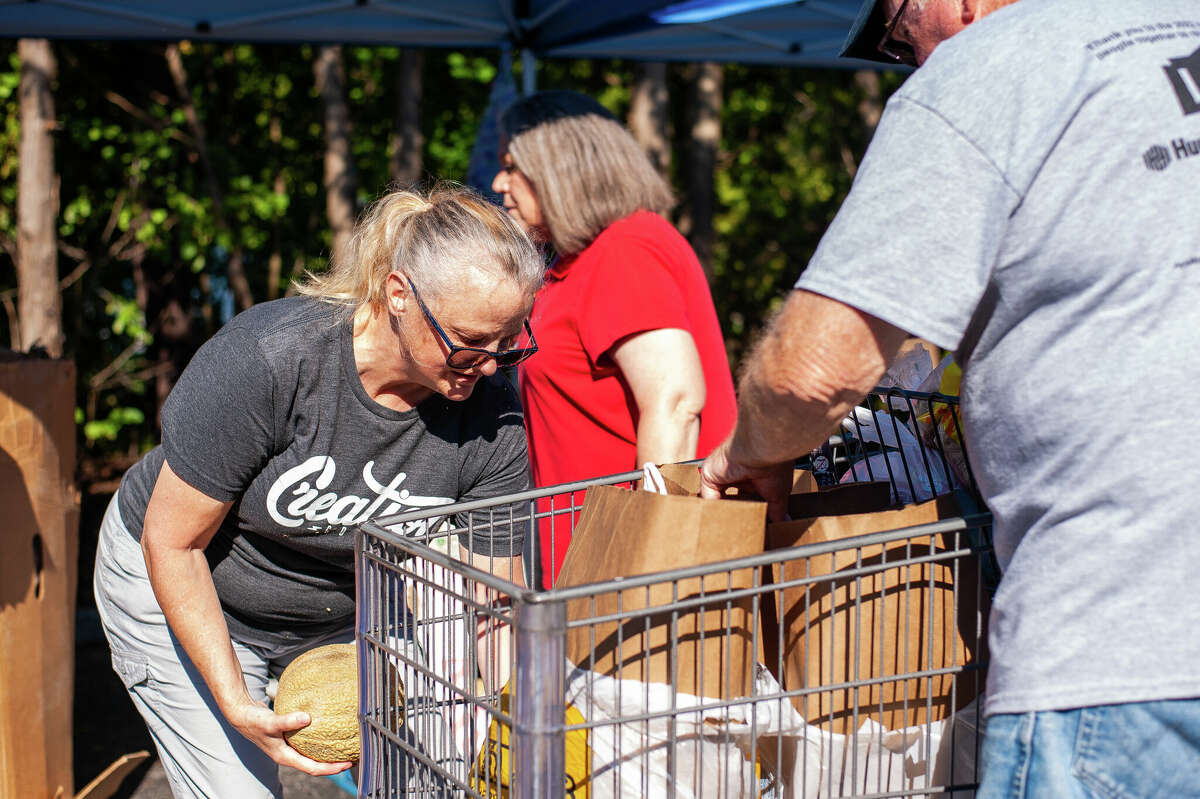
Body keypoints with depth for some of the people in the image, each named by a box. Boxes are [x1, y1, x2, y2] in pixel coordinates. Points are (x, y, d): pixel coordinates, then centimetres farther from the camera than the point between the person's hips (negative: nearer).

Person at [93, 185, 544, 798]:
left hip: (346, 608, 4)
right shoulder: (264, 358, -34)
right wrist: (235, 702, -28)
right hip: (174, 588, -3)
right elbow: (171, 544, -23)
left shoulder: (493, 417, -23)